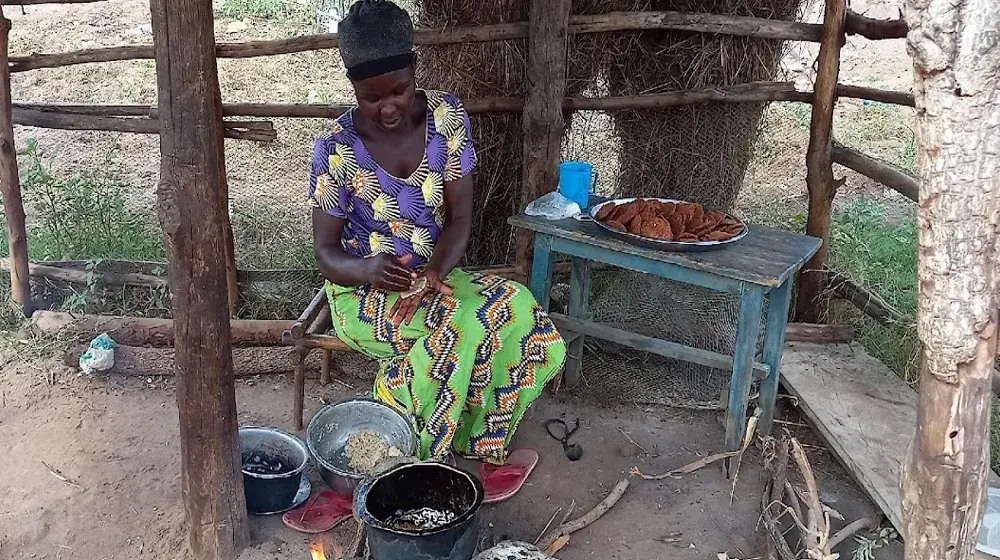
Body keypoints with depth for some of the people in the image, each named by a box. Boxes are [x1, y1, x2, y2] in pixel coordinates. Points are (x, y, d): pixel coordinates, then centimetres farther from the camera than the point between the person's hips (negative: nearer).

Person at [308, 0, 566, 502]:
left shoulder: (448, 117, -6)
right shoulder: (336, 148, -13)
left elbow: (460, 217, -6)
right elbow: (326, 252, -9)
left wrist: (435, 271, -27)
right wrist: (369, 270, -32)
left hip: (434, 278, 4)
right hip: (363, 291, -4)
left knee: (516, 314, -24)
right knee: (475, 317, -31)